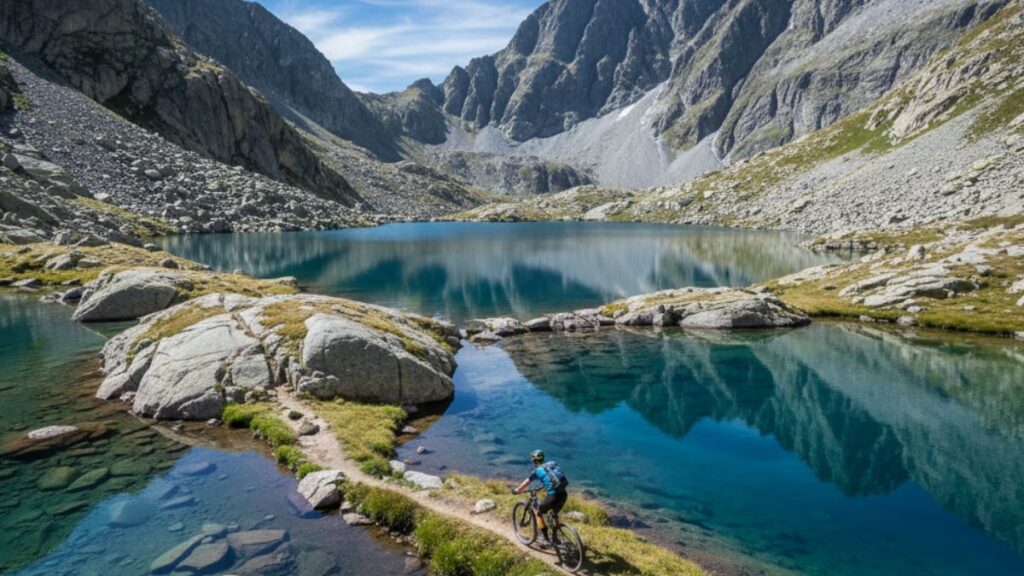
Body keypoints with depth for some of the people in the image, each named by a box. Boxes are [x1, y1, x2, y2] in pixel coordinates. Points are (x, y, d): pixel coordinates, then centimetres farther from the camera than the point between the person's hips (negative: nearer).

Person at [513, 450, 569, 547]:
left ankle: (547, 540, 16)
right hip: (564, 494, 6)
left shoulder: (537, 471, 4)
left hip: (553, 495, -6)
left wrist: (516, 491, 31)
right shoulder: (553, 464, 17)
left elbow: (524, 485, 14)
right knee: (554, 514, 31)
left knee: (539, 513, 18)